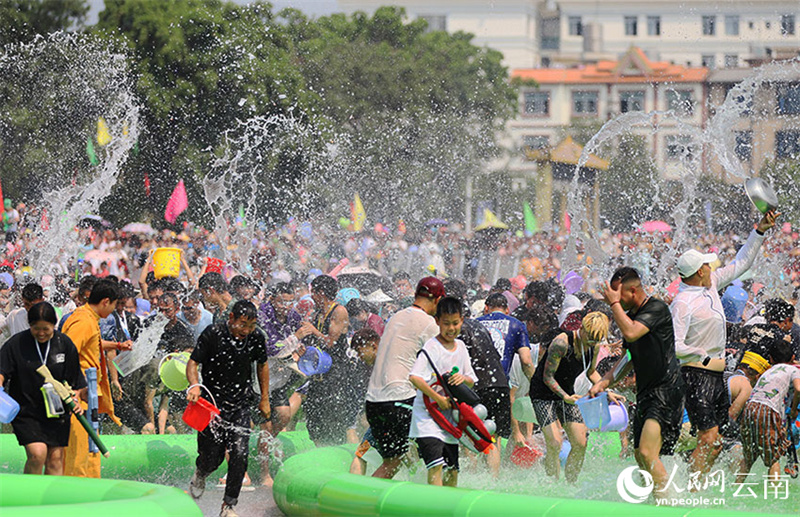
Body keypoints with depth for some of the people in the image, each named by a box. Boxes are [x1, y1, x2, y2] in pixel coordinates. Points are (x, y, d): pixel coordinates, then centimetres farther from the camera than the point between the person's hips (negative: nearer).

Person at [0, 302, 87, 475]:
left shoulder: (65, 344, 1)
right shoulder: (16, 344, -6)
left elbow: (75, 381, 9)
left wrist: (74, 400, -6)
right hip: (26, 412, -3)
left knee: (55, 458, 2)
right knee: (37, 454, -17)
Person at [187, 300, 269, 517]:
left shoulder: (256, 338, -3)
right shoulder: (213, 334, -14)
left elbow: (262, 365, 15)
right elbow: (193, 363, -10)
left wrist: (264, 399, 16)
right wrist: (194, 385, -30)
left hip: (241, 405, 2)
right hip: (213, 402, -2)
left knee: (240, 455, -11)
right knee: (212, 459, 0)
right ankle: (200, 473, 39)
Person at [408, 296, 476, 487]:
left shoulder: (460, 347, 11)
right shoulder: (432, 348, -11)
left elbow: (471, 381, 17)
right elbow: (414, 377, -24)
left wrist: (463, 378, -7)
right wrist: (439, 399, -22)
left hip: (450, 420, 7)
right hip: (427, 419, -7)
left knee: (452, 472, 9)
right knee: (436, 467, -21)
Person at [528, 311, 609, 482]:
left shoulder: (594, 345, -5)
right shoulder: (562, 343, -27)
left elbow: (591, 372, 13)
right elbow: (547, 376, -23)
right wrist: (565, 397, -35)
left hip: (567, 393, 7)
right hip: (544, 394, -7)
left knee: (580, 444, 0)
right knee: (555, 444, -16)